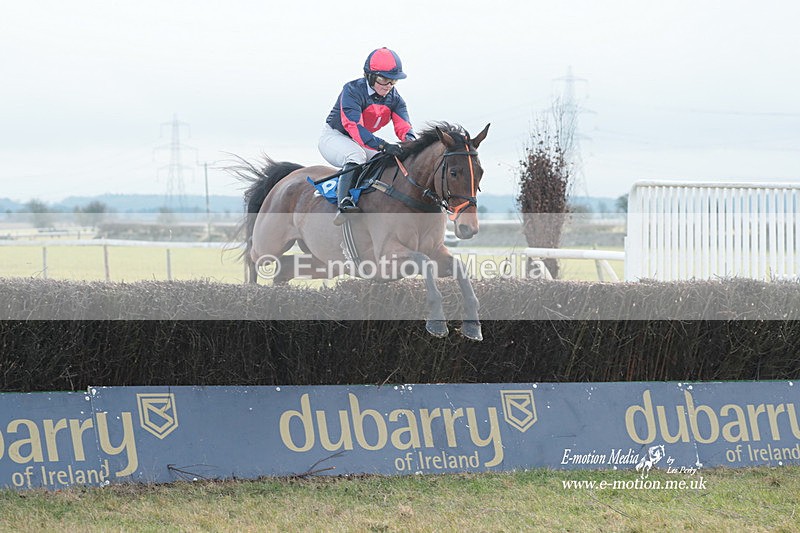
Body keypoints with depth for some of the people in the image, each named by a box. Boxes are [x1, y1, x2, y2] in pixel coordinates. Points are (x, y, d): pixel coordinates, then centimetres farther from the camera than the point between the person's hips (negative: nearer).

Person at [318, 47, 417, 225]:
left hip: (364, 142, 7)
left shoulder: (394, 99, -4)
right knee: (356, 155, -38)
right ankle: (344, 204, -53)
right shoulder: (352, 91, -26)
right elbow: (354, 126, -39)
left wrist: (410, 141, -41)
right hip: (334, 136, -7)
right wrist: (382, 145, -52)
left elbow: (403, 126, -15)